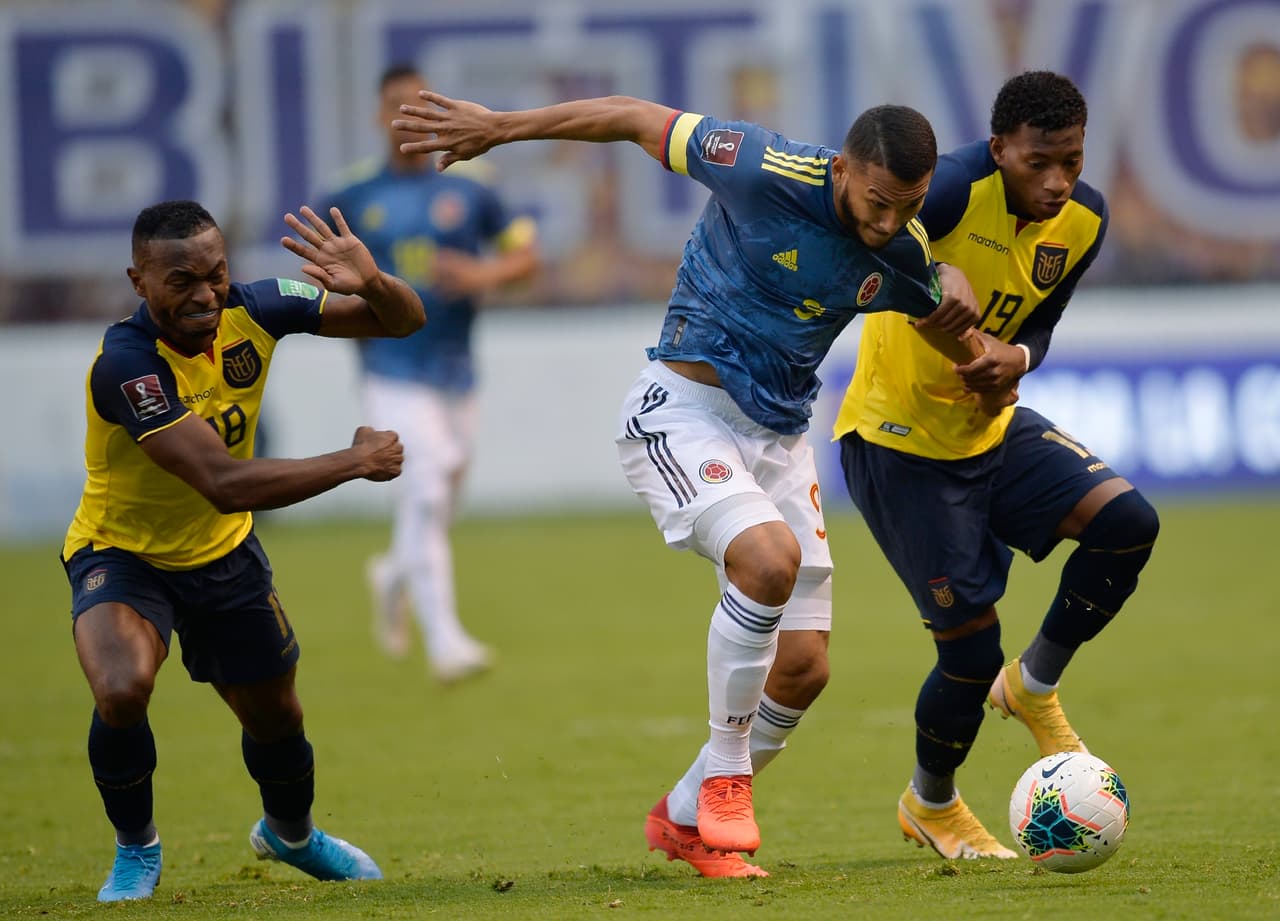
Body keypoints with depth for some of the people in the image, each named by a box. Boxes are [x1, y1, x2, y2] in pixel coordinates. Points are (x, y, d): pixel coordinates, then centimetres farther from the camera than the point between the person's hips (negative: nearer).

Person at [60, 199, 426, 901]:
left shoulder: (252, 311, -17)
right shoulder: (126, 364, -35)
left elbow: (403, 320, -7)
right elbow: (226, 482, -41)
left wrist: (371, 283, -32)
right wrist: (358, 460, -33)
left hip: (224, 554, 5)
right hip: (122, 554, -5)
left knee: (276, 717, 18)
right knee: (122, 690, -32)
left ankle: (290, 833, 53)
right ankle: (136, 850, -3)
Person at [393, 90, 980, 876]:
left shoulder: (902, 254, -6)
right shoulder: (769, 171, -21)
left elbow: (942, 321, 17)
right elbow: (638, 119, -10)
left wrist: (964, 323, -6)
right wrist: (494, 127, -3)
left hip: (780, 434, 6)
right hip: (683, 410, -6)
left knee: (803, 668, 1)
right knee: (770, 556, -33)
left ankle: (685, 816, 24)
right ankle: (726, 775, -16)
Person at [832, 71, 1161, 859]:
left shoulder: (1085, 220, -5)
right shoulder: (957, 188, -27)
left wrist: (1018, 358, -18)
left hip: (992, 427, 6)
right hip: (899, 439, -6)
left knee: (1127, 521, -14)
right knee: (971, 645, -6)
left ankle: (1034, 686, 12)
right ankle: (931, 805, 25)